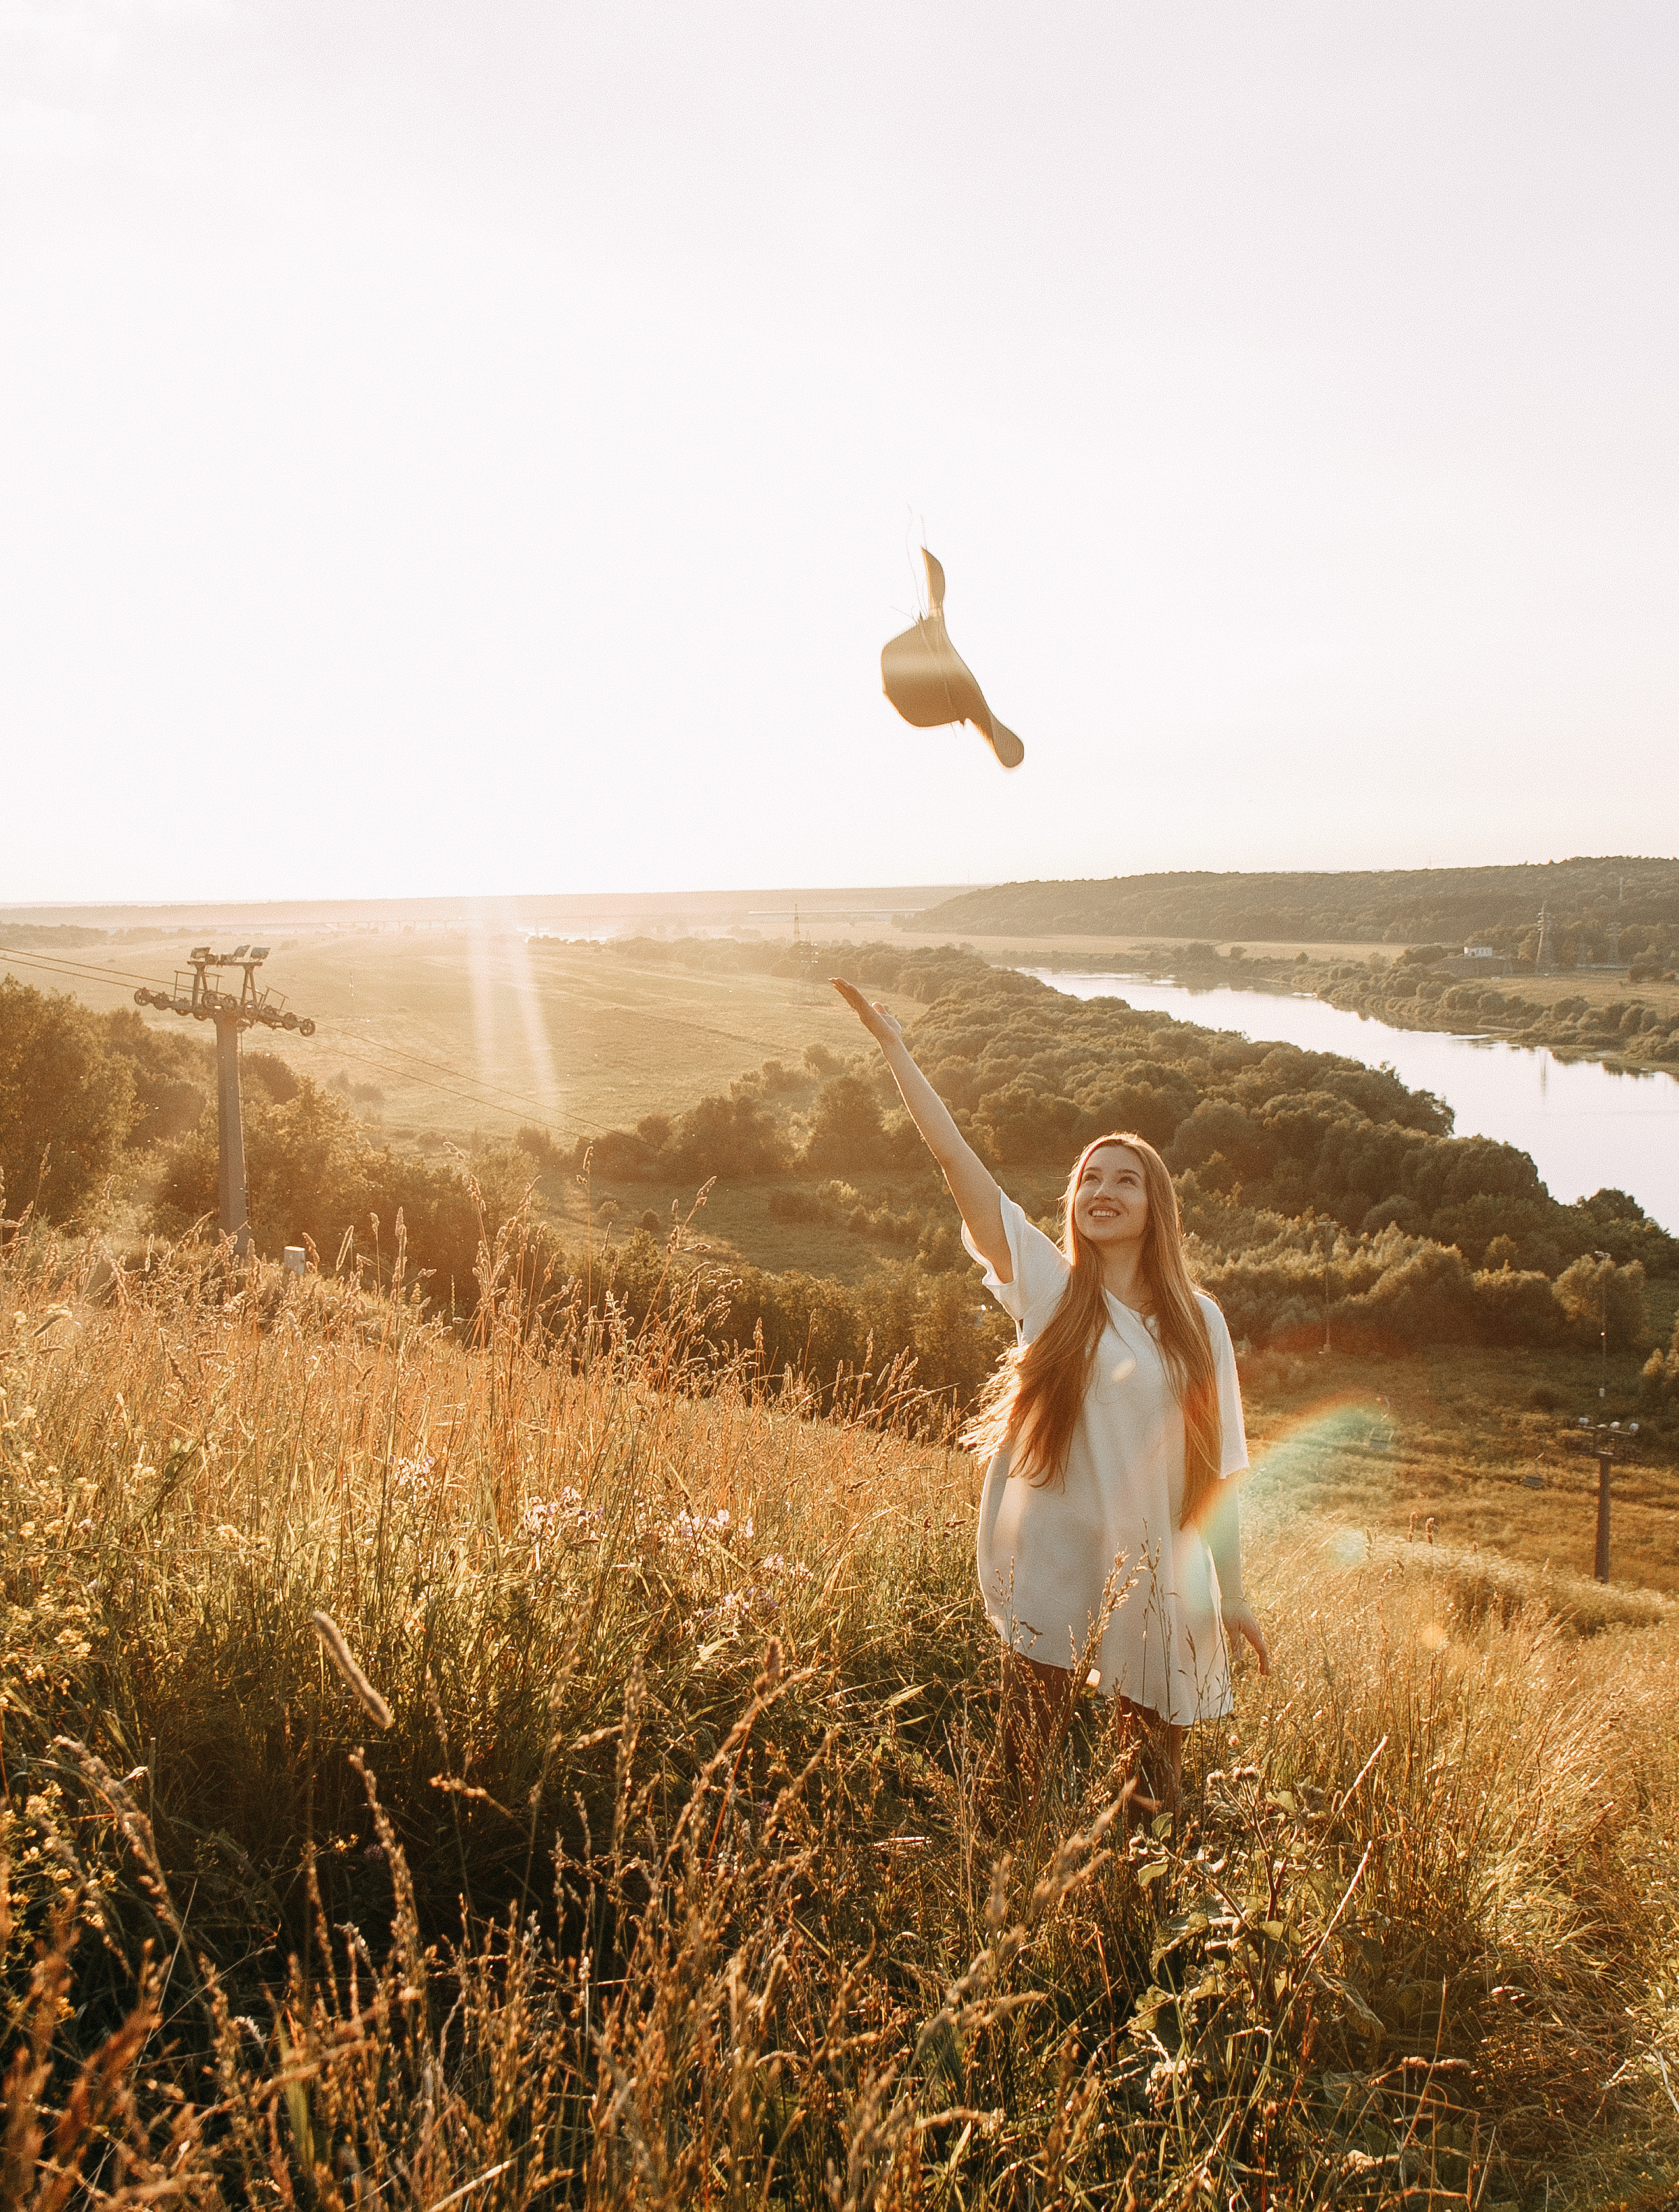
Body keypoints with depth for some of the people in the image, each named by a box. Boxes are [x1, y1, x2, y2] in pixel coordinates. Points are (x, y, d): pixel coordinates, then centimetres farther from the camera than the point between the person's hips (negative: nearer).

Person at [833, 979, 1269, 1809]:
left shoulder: (1195, 1320, 2)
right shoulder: (1046, 1285, -4)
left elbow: (1215, 1465, 5)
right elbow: (957, 1159, -10)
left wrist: (1233, 1593, 6)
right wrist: (895, 1048, -12)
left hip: (1156, 1583, 2)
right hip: (1052, 1576, -2)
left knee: (1159, 1787, 13)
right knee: (1026, 1772, 5)